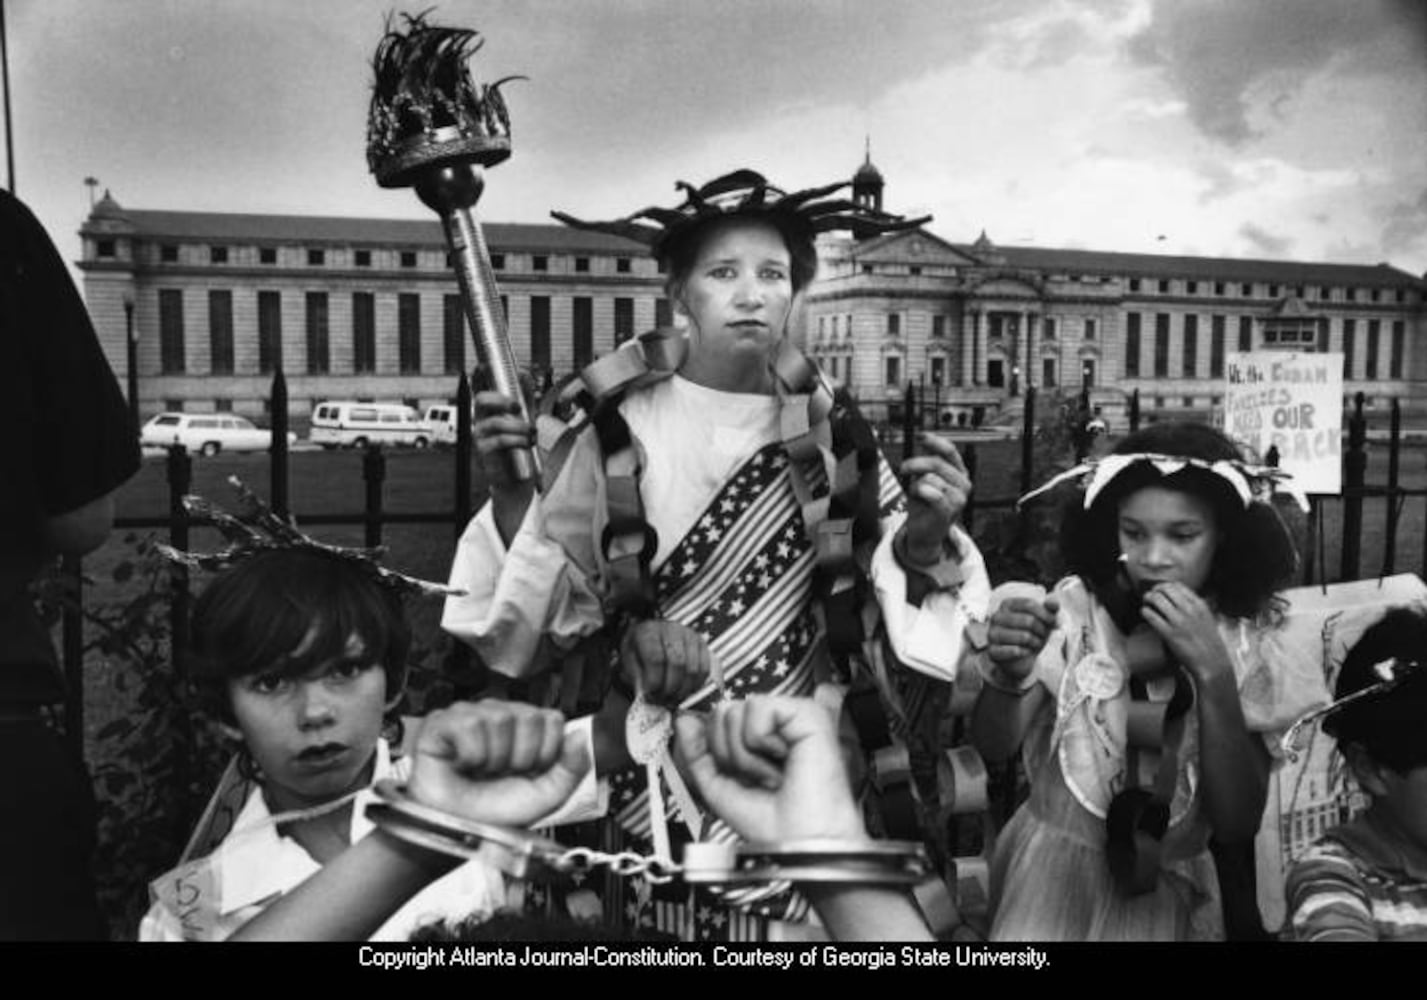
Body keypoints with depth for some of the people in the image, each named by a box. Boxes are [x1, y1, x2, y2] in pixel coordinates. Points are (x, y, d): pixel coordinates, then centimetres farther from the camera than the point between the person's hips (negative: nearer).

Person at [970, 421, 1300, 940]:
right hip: (1053, 860, -2)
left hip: (1168, 886, 2)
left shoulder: (1242, 648, -3)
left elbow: (1238, 824, -11)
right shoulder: (1073, 608, -6)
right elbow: (993, 745, -16)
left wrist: (1212, 673, -21)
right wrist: (1008, 677, -37)